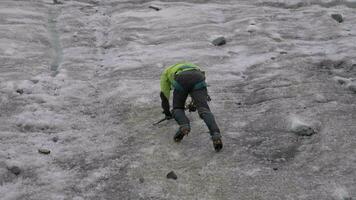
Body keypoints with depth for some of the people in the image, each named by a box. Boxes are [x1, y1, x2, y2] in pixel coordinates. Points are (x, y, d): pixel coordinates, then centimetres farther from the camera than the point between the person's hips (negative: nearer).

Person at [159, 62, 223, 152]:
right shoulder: (192, 67, 50)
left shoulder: (166, 71, 41)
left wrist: (167, 113, 53)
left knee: (178, 109, 17)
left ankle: (184, 126, -15)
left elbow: (164, 94, 41)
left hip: (181, 81, -2)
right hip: (198, 80, 2)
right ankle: (215, 134, -34)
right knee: (204, 110, -8)